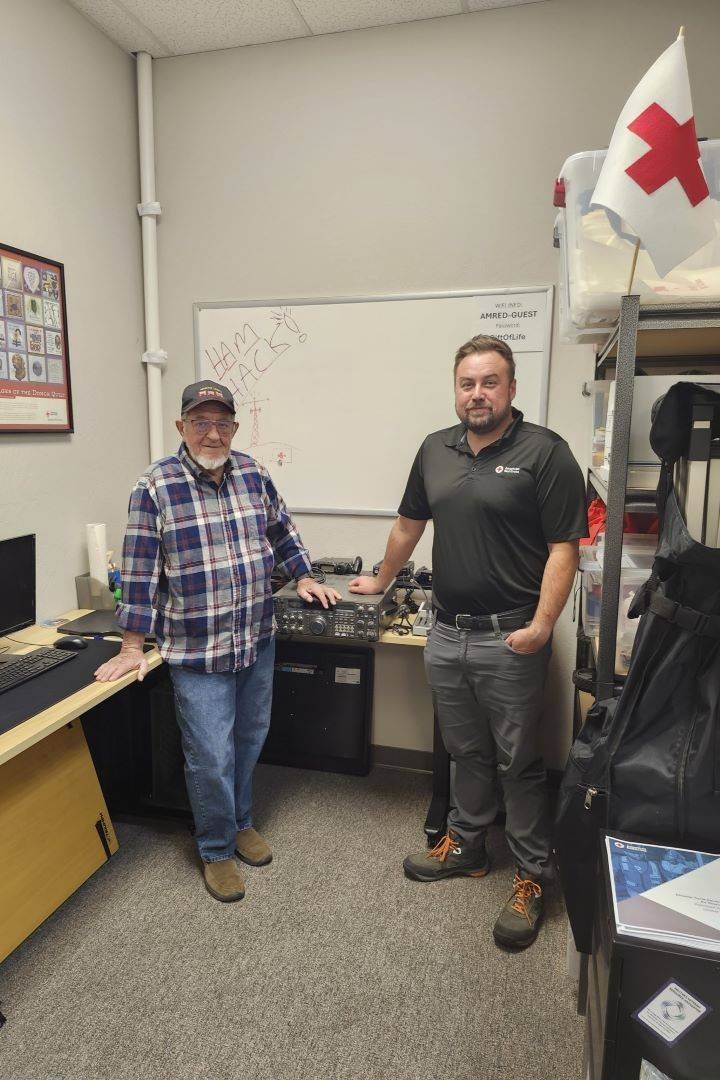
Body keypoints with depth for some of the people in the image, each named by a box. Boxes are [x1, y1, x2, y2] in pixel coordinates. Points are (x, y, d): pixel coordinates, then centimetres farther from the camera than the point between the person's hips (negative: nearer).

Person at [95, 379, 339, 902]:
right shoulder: (155, 487, -12)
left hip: (258, 639, 5)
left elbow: (282, 531, 17)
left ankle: (241, 822, 44)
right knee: (211, 756, 3)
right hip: (197, 649, -5)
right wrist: (132, 648, -10)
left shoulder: (253, 474, 2)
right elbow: (140, 571, -12)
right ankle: (217, 850, 29)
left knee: (250, 740, 19)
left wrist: (304, 577, 16)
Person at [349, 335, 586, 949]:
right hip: (447, 633, 5)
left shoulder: (545, 453, -9)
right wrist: (381, 582, 27)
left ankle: (532, 877, 26)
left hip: (510, 639, -5)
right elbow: (410, 524, 20)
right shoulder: (436, 450, 9)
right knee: (465, 752, 20)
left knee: (518, 762, 8)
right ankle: (466, 846, 39)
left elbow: (564, 548, -12)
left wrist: (542, 625, -20)